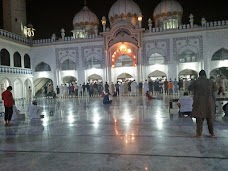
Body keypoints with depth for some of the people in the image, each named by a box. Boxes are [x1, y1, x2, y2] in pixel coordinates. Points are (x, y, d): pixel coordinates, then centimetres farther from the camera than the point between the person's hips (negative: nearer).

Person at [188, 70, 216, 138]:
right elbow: (214, 89, 14)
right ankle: (212, 133, 21)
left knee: (199, 118, 5)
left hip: (199, 102, -2)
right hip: (208, 102, 3)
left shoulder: (196, 81, -9)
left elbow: (189, 88, 1)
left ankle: (199, 133, 8)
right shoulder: (209, 81, -1)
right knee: (210, 118, 13)